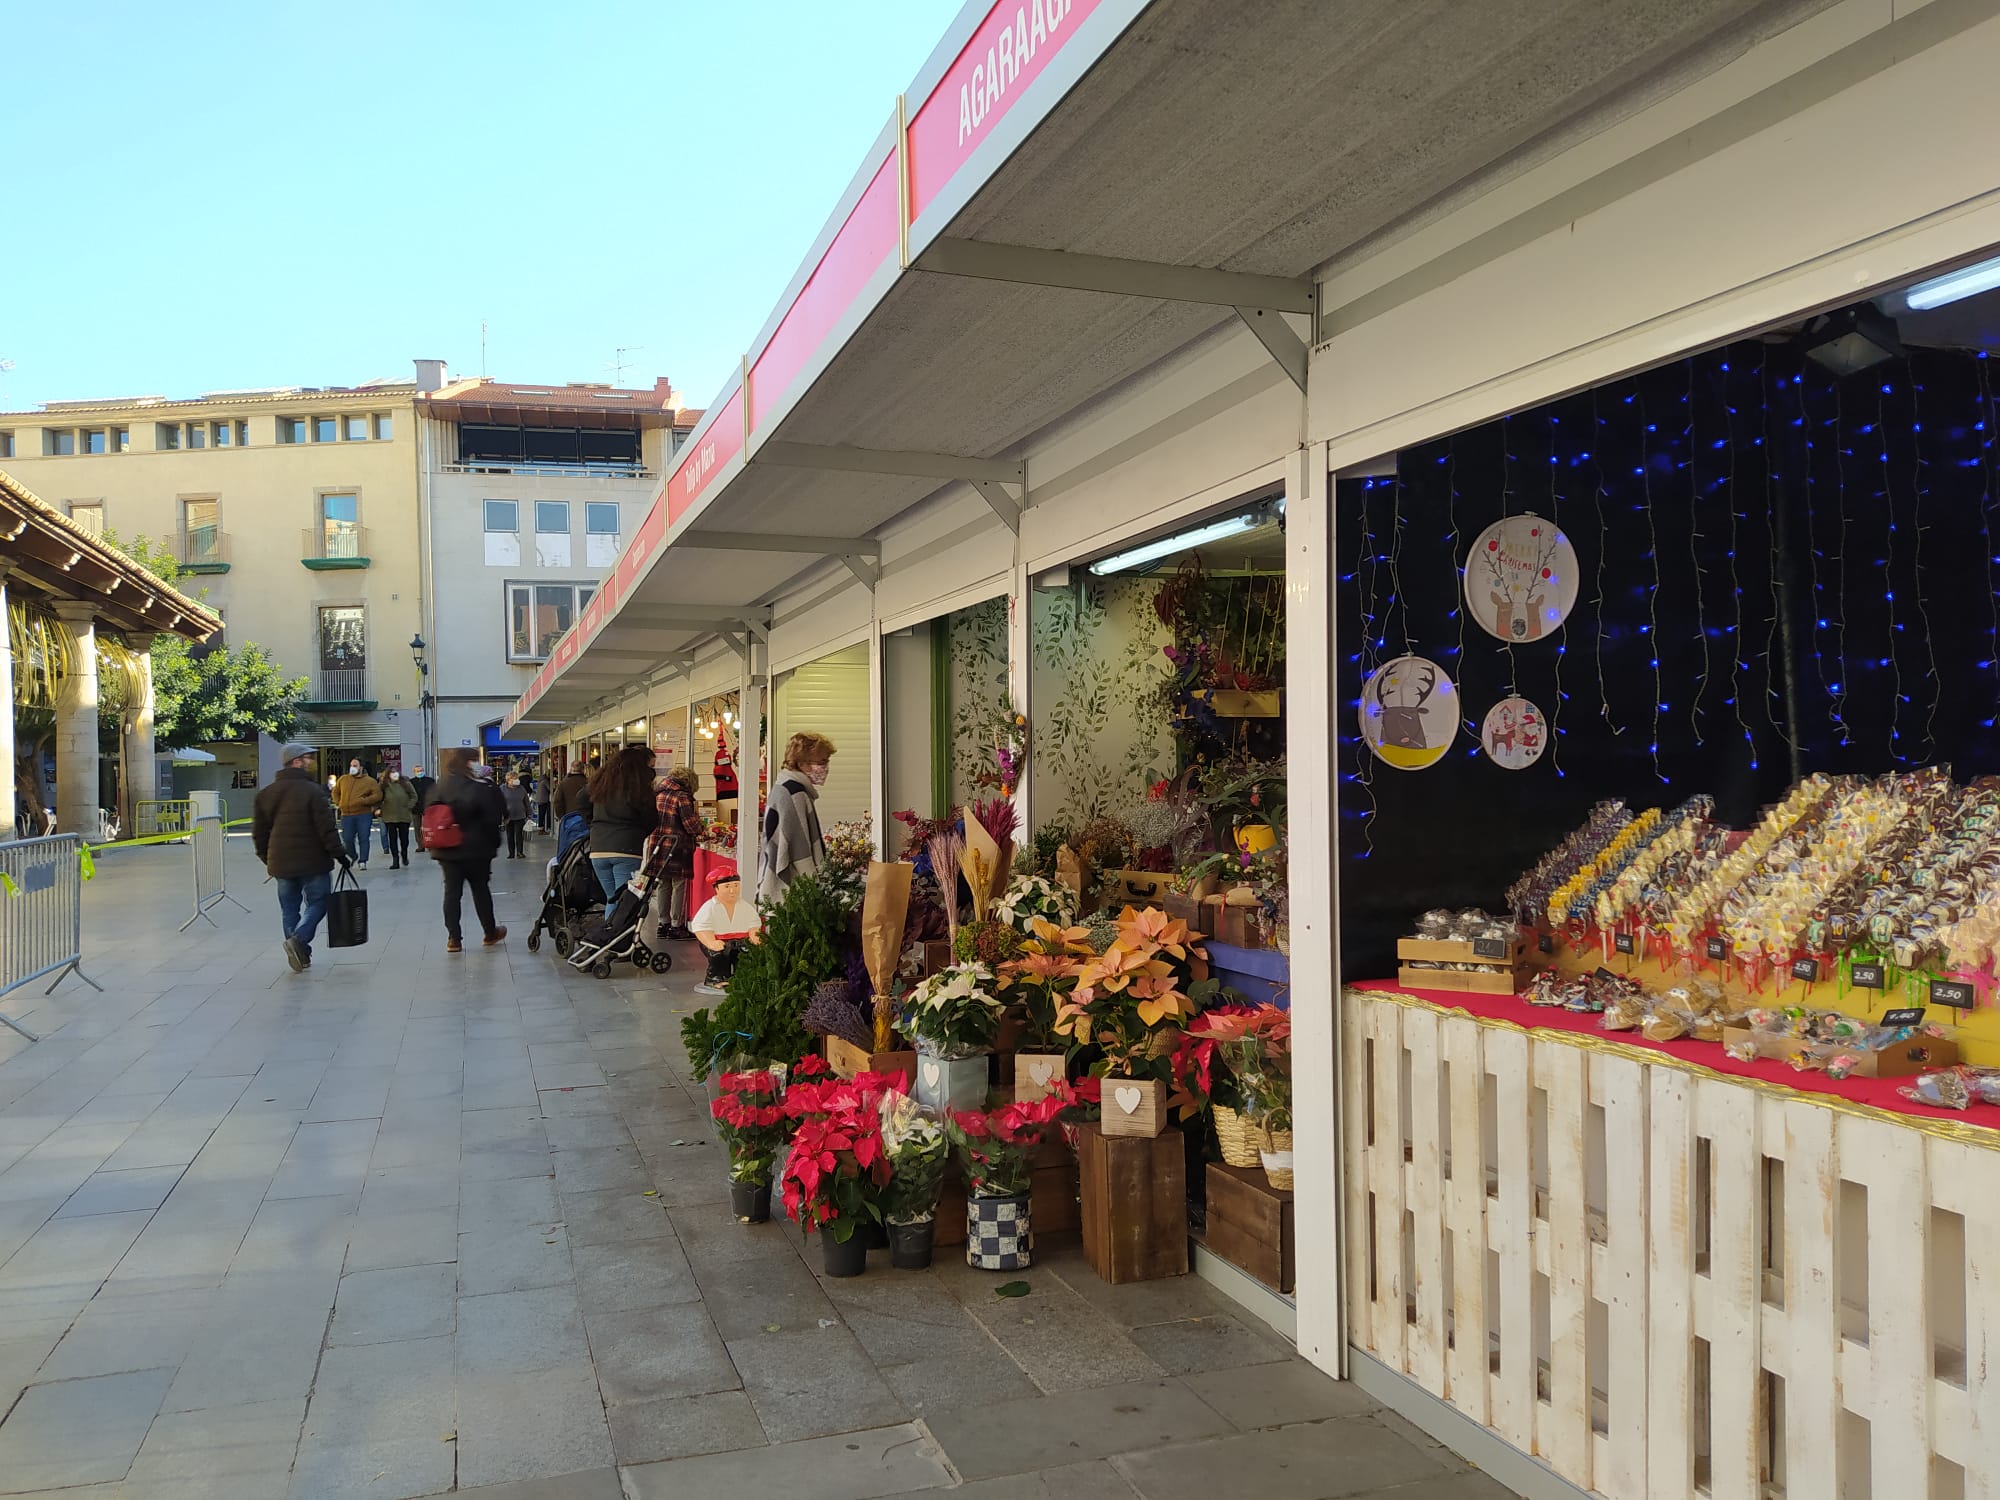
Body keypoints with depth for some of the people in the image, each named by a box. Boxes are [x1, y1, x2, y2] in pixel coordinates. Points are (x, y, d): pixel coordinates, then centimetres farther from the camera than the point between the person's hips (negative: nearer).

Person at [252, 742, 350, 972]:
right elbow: (326, 828, -15)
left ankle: (299, 954, 11)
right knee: (317, 902, 5)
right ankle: (299, 939, -16)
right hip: (312, 862, -5)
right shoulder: (312, 791, -12)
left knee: (289, 908, 12)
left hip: (281, 863, 6)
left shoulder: (265, 794, 8)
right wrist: (339, 854, -8)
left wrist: (267, 858, 22)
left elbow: (259, 832, 12)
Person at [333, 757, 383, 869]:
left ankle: (363, 861, 4)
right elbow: (335, 792, 26)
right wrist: (338, 803, 12)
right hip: (346, 815, 3)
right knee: (347, 839, 3)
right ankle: (353, 857, 27)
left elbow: (378, 795, -8)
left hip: (364, 815, -3)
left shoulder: (370, 781, 0)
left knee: (363, 838, -3)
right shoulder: (343, 779, 10)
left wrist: (364, 801, -18)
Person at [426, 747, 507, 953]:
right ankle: (490, 933, 23)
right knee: (481, 890, 10)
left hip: (446, 850, 4)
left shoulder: (437, 788, 2)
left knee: (452, 891, 6)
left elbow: (428, 814, 10)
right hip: (475, 849, -4)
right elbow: (492, 819, -11)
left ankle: (453, 938, 4)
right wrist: (494, 843, 0)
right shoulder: (478, 788, -13)